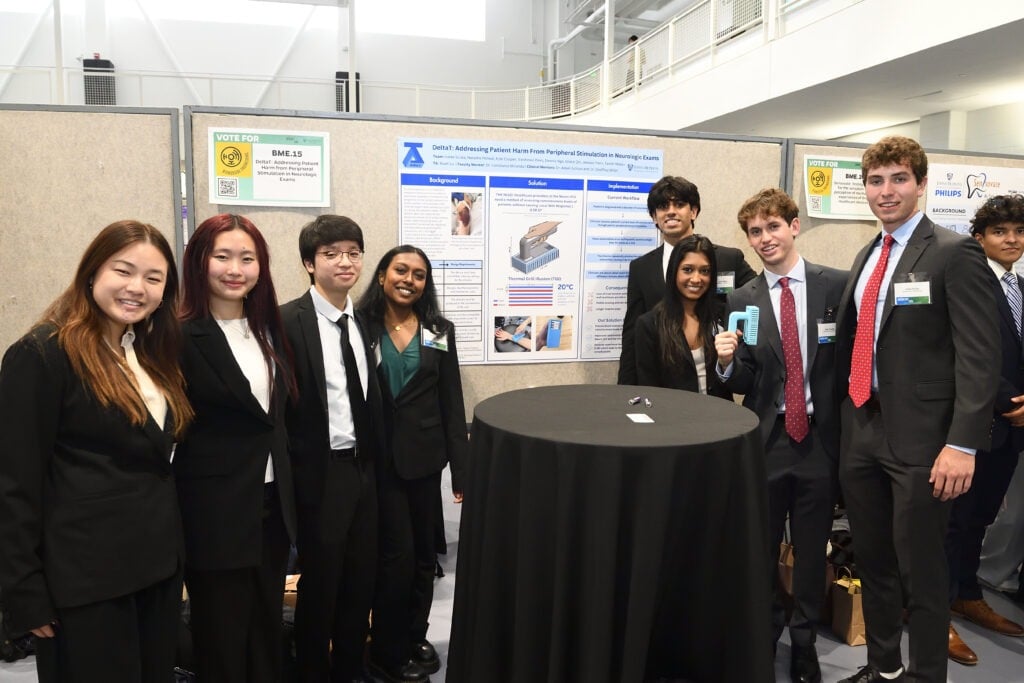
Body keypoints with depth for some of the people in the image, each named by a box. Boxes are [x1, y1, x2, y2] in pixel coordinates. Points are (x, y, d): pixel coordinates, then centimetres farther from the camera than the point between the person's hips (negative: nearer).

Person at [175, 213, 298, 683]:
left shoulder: (268, 328, 8)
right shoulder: (182, 337, -14)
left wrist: (286, 491, 11)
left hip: (273, 503, 6)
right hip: (215, 514, -6)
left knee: (267, 630, 19)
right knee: (222, 641, 9)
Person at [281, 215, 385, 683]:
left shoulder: (364, 321, 8)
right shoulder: (289, 321, -14)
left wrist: (375, 456, 8)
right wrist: (295, 472, -13)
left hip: (363, 468, 7)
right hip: (321, 473, -6)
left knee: (361, 579, 17)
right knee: (320, 583, 9)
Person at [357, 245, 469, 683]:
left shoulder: (439, 332, 6)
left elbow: (452, 403, 3)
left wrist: (461, 468, 0)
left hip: (424, 458, 3)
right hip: (377, 460, -3)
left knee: (424, 554, 12)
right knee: (396, 555, 1)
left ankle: (416, 638, 33)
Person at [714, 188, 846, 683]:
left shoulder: (838, 285, -3)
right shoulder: (742, 300, 1)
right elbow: (743, 383, 1)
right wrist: (727, 363, -21)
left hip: (820, 436, -1)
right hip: (766, 439, 1)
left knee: (812, 549, 12)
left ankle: (804, 642, 32)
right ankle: (762, 633, 35)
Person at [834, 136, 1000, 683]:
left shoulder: (954, 253, -8)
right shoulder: (866, 257, 14)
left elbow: (979, 354, -14)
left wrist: (963, 444, -20)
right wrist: (844, 420, 12)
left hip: (918, 436, -7)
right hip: (861, 430, 7)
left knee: (920, 570, 4)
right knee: (871, 561, 17)